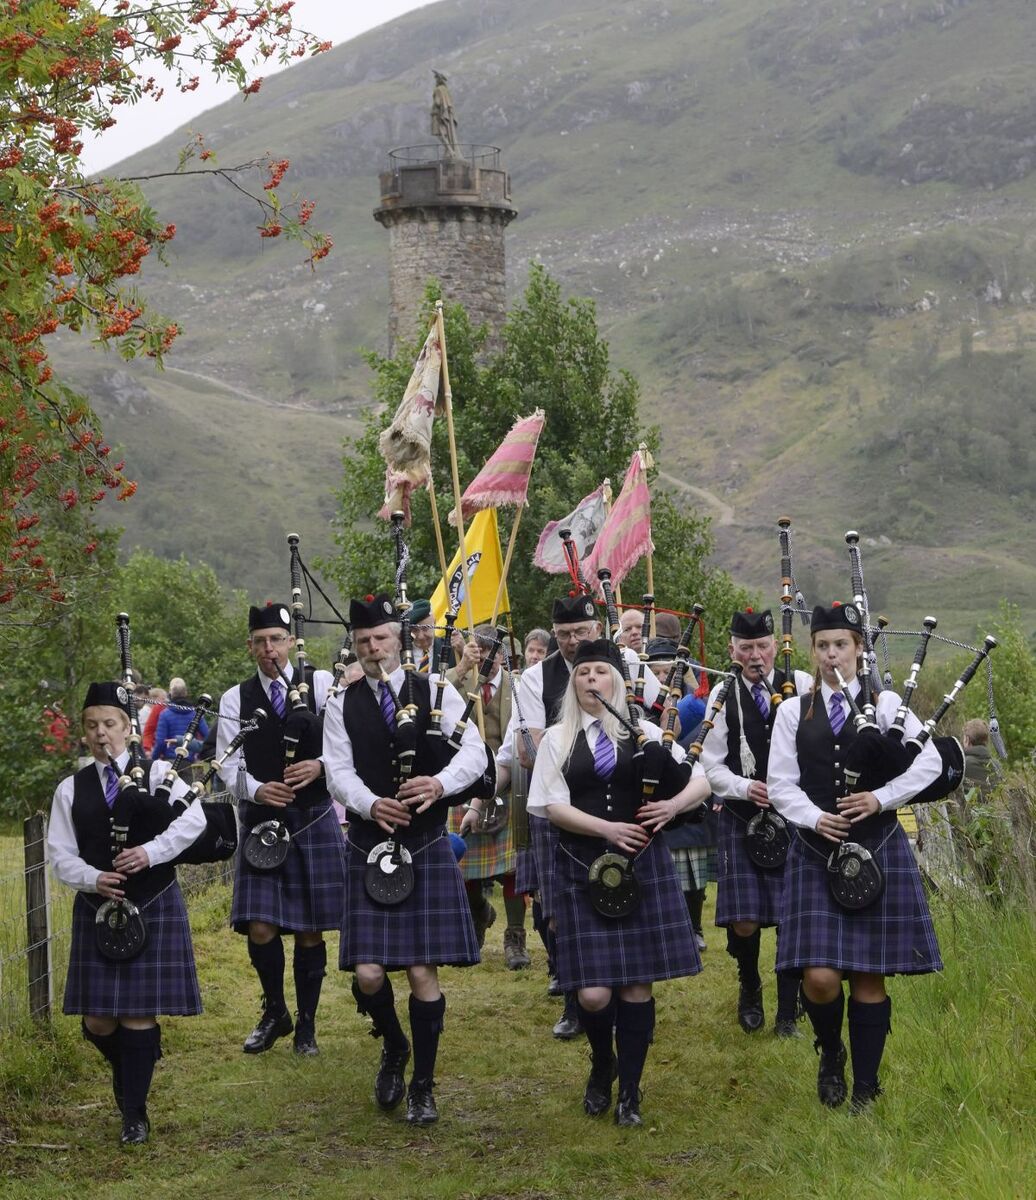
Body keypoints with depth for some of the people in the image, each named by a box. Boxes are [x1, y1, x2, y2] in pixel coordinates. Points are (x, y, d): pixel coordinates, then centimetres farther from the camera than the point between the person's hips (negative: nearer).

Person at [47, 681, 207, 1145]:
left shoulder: (156, 772, 1)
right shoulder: (71, 789, 7)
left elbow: (193, 820, -11)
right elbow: (61, 854, 2)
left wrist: (151, 853, -22)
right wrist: (93, 879, -16)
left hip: (154, 907, -2)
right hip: (97, 909, 3)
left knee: (139, 1013, -4)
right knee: (98, 1020, 3)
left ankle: (135, 1112, 7)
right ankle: (128, 1073, 34)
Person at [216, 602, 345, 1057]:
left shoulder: (321, 684, 1)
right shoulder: (236, 699, 5)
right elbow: (229, 764, 0)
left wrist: (319, 766, -22)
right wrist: (257, 790, -20)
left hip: (314, 819, -1)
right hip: (261, 820, 1)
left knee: (310, 930, 4)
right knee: (259, 927, -5)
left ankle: (306, 1025, 19)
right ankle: (275, 1012, 20)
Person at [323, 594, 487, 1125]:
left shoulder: (437, 692, 3)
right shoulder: (343, 705, 6)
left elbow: (474, 753, -4)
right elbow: (339, 772, -3)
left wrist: (440, 783, -24)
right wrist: (370, 804, -23)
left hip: (427, 846, -1)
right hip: (368, 847, 1)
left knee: (422, 972, -3)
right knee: (368, 973, -5)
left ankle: (423, 1085, 13)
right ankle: (394, 1049, 27)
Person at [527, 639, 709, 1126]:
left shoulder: (643, 733, 8)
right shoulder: (557, 739, 6)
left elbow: (701, 781, 9)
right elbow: (553, 806, -3)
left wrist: (673, 805, -11)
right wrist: (607, 829, -16)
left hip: (641, 867, 1)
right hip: (584, 869, -1)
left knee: (637, 983, 1)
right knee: (593, 992, -7)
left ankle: (630, 1090, 14)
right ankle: (602, 1063, 25)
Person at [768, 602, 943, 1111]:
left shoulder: (886, 705, 5)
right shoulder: (793, 712, 6)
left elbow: (928, 763, -2)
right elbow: (780, 784, 3)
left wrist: (881, 798, -13)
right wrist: (815, 818, -14)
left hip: (877, 851, 0)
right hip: (816, 853, 0)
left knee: (870, 975, 2)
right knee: (819, 977, -11)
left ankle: (866, 1087, 14)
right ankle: (831, 1053, 20)